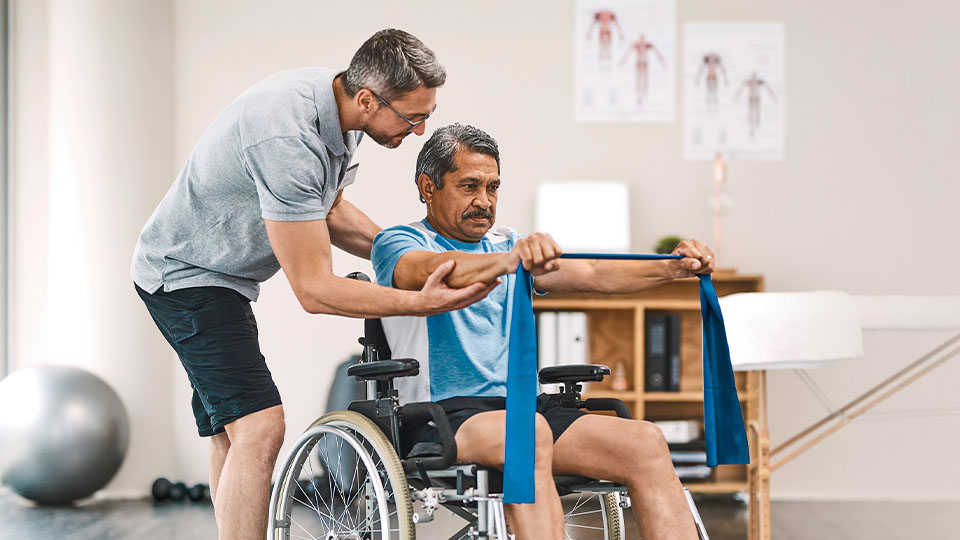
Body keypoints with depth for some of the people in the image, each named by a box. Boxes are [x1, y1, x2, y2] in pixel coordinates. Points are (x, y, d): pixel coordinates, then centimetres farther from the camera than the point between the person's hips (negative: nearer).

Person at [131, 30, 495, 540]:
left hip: (222, 276, 10)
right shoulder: (287, 140, -34)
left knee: (233, 436, 14)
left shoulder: (333, 98, -5)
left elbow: (328, 212, 13)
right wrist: (419, 302, -34)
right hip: (187, 275, -10)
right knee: (259, 427, -21)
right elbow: (314, 289, -30)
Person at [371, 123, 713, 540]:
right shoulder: (398, 243, 5)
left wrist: (672, 268, -10)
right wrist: (508, 259, -40)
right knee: (531, 431, -37)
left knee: (646, 442, -17)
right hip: (443, 413, -6)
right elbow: (433, 272, -20)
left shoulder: (507, 244, 23)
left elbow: (594, 276, 8)